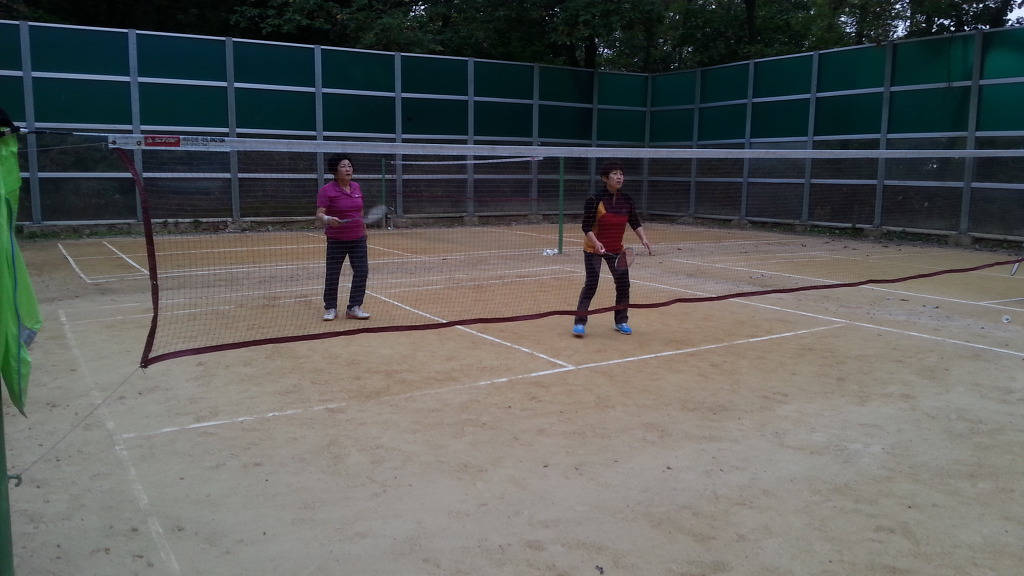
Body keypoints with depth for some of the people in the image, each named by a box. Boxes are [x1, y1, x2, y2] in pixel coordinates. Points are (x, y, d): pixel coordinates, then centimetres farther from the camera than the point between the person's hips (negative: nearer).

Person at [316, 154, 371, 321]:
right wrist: (327, 219, -38)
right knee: (332, 275, 2)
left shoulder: (356, 187, 6)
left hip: (358, 238, 5)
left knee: (362, 271, 0)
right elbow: (319, 215, -17)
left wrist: (363, 228, 22)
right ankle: (330, 308, 19)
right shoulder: (327, 190, -11)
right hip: (337, 240, -5)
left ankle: (354, 308, 9)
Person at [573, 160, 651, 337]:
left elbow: (635, 223, -1)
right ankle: (579, 322, 3)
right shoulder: (595, 199, -19)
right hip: (593, 249, -5)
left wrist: (644, 239, -17)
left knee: (623, 283, 4)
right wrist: (596, 243, -34)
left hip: (616, 249, 5)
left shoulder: (627, 200, -4)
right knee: (591, 284, -9)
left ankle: (621, 321, 21)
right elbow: (586, 227, -20)